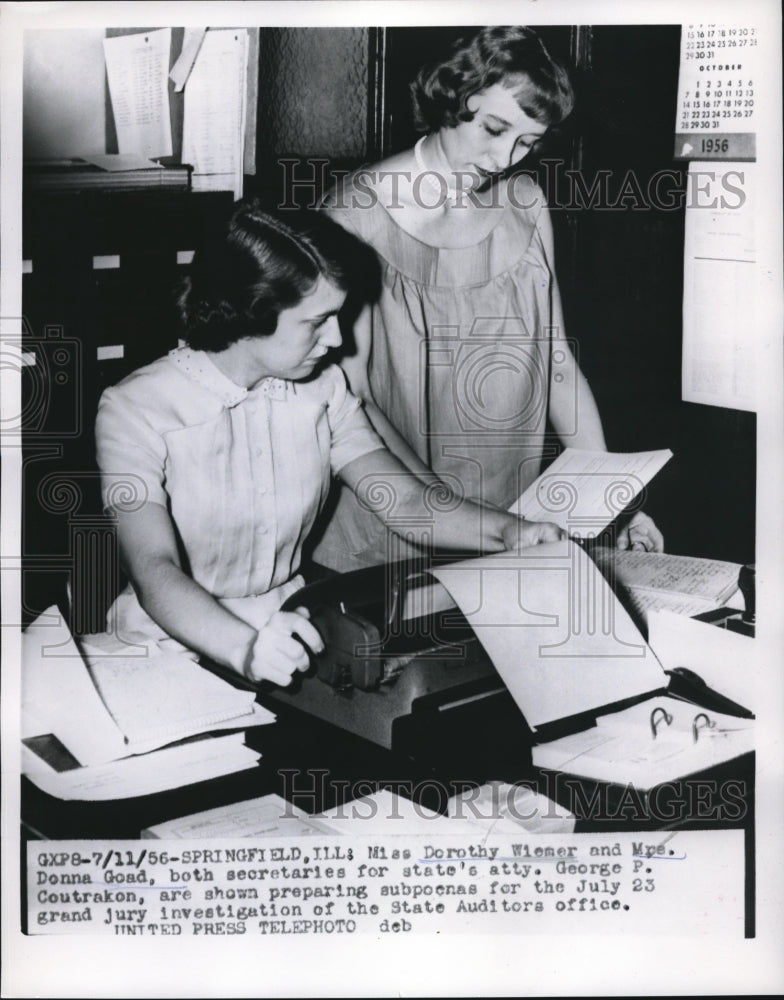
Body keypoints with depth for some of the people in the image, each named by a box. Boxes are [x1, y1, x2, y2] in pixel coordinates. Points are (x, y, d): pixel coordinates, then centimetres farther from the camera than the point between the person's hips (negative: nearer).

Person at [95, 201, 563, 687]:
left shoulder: (322, 387, 4)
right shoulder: (137, 410, -14)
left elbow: (405, 500, 0)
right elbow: (154, 570, -24)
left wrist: (506, 530, -19)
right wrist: (244, 647, -42)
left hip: (289, 625, 5)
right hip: (176, 642, -5)